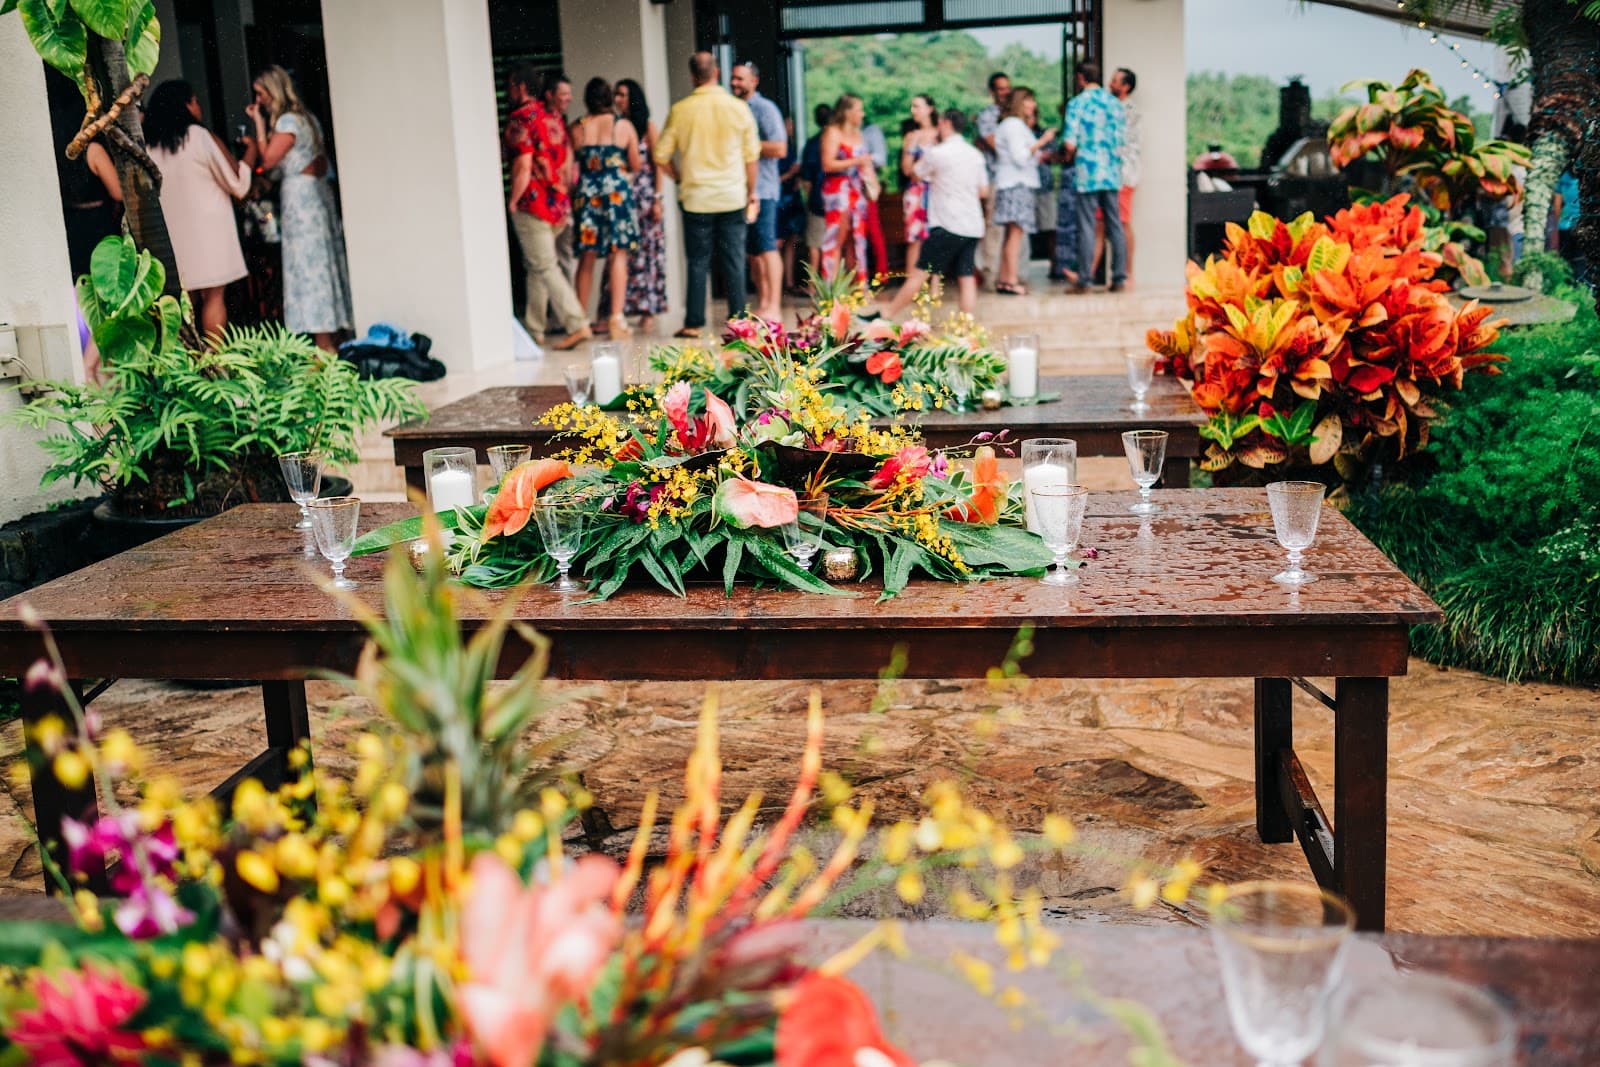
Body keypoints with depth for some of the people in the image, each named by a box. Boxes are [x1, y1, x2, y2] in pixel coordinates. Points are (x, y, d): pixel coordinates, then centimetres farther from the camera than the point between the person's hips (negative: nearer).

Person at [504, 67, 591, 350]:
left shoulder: (520, 119, -11)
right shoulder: (553, 117, 13)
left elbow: (523, 168, -18)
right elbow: (567, 159, 15)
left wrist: (512, 202, -8)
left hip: (533, 203, -8)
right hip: (558, 203, 8)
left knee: (545, 267, -6)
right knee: (536, 266, 16)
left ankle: (577, 324, -14)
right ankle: (534, 328, 21)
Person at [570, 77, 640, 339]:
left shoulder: (577, 128, 3)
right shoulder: (624, 125, 1)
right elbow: (635, 165, 5)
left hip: (586, 193, 2)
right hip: (618, 191, -2)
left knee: (587, 258, 8)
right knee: (618, 255, 0)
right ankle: (617, 317, -9)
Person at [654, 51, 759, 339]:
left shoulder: (680, 110, -4)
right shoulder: (738, 108, -2)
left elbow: (661, 156, -2)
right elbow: (751, 155, 4)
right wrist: (751, 193, 14)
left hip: (696, 197, 0)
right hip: (732, 197, 0)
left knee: (698, 263, 6)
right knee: (734, 261, 5)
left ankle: (694, 323, 7)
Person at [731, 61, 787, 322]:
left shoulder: (765, 109, -5)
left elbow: (780, 148, -15)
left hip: (762, 188, -8)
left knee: (766, 247, -10)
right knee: (752, 251, 9)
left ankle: (774, 307, -11)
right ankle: (762, 303, 14)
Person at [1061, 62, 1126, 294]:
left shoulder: (1077, 103, -6)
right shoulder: (1115, 102, 9)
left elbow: (1070, 144, -11)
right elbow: (1120, 142, 8)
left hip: (1087, 173, -4)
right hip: (1111, 172, 4)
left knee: (1087, 228, -2)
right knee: (1115, 226, 7)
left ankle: (1084, 281, 0)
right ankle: (1119, 278, 8)